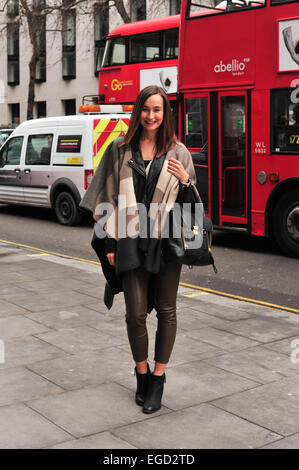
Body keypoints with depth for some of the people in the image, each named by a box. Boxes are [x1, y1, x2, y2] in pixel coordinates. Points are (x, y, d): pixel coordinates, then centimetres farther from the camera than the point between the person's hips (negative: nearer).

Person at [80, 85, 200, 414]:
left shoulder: (178, 152, 5)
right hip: (131, 242, 0)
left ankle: (158, 379, 21)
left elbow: (190, 203, 8)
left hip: (166, 241, 0)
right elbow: (110, 196, 5)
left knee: (166, 311, 7)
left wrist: (185, 182, -14)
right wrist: (109, 243, 0)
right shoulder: (120, 149, 6)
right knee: (135, 312, 3)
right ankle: (141, 374, 25)